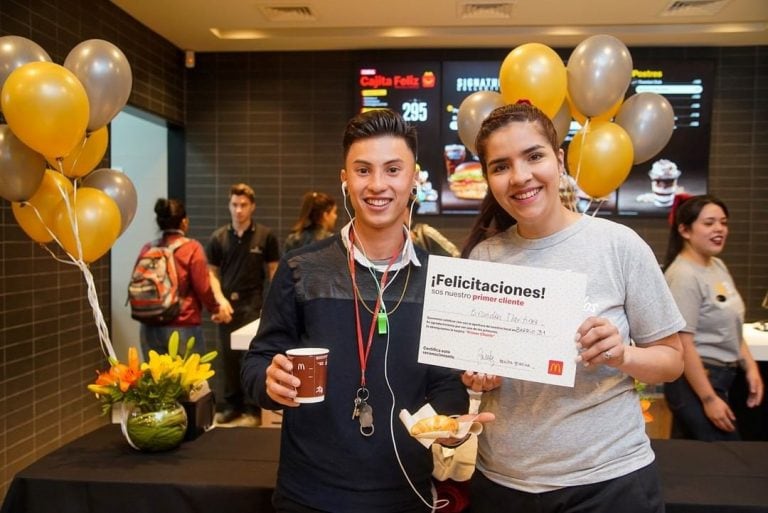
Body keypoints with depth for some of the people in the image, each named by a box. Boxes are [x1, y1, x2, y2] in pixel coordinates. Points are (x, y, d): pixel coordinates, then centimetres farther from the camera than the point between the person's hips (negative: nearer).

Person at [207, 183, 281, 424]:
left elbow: (273, 272, 3)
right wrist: (220, 298, -7)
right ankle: (232, 404, 22)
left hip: (253, 303, -2)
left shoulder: (265, 236, -1)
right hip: (227, 303, 3)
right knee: (228, 355, 9)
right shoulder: (218, 237, 5)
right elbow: (212, 272, 9)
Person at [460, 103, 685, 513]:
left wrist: (621, 355, -21)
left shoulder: (619, 244, -10)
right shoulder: (482, 255, -2)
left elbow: (671, 360, -3)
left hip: (609, 478, -2)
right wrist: (478, 377, -12)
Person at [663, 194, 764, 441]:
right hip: (695, 382, -8)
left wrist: (750, 367, 11)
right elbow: (683, 344, -22)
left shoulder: (718, 266, 8)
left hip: (720, 377, 8)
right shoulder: (684, 275, -19)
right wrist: (708, 399, -21)